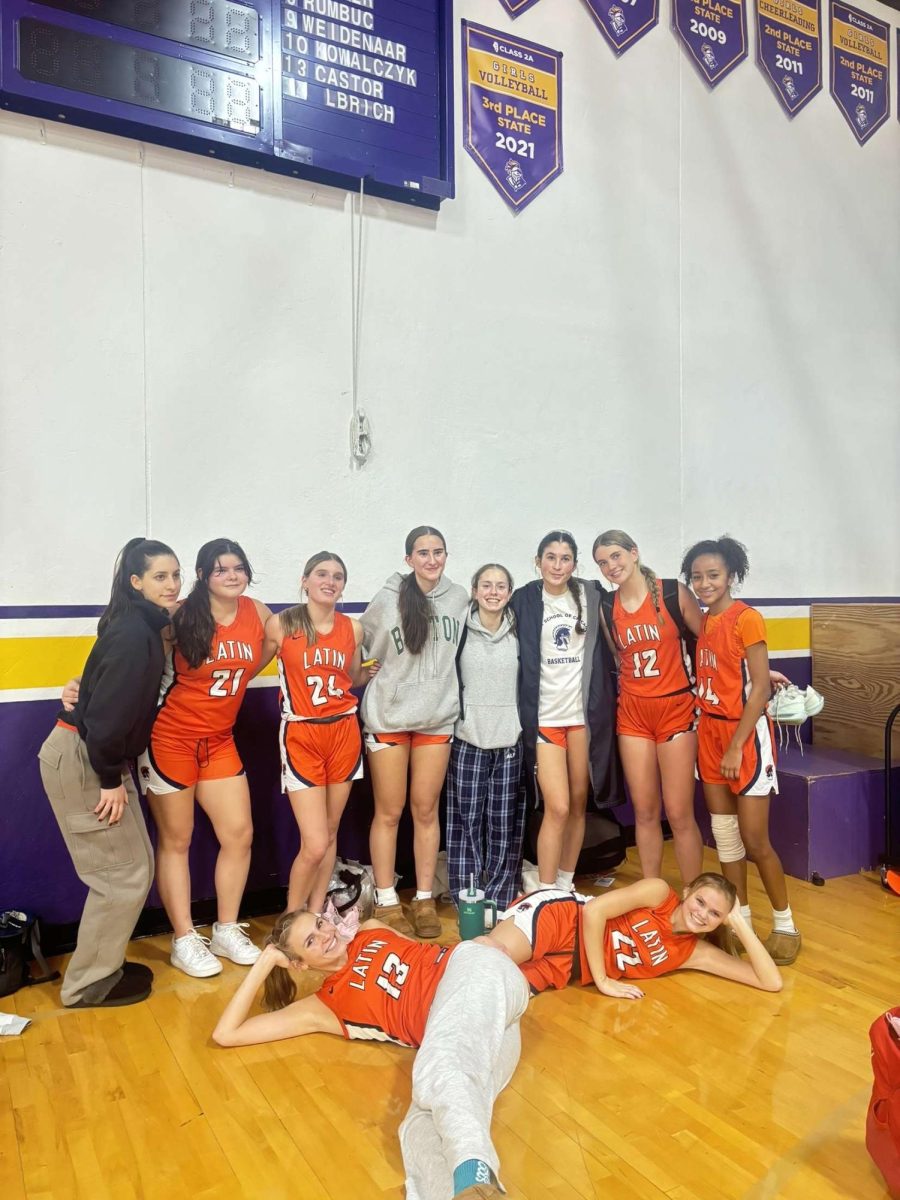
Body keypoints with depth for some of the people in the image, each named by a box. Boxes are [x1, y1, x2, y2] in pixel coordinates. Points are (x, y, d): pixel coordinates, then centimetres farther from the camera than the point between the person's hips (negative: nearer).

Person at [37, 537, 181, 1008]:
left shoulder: (144, 626, 9)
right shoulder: (133, 633, -22)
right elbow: (109, 709, -25)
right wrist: (111, 780, -19)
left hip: (94, 756, 9)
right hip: (80, 760, -9)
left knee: (135, 866, 15)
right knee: (124, 873, 0)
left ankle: (102, 964, 29)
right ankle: (88, 985, 16)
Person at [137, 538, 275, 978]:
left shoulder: (257, 612, -2)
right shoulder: (181, 618, -16)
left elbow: (271, 646, 18)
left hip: (219, 740, 5)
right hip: (171, 738, -5)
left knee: (239, 834, 5)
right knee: (176, 841, 6)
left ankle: (227, 931, 23)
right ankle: (184, 941, 19)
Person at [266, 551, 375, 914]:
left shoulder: (353, 628, 4)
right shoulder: (280, 624, -6)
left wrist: (376, 671, 2)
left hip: (343, 733, 4)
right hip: (301, 736, -4)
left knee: (330, 834, 12)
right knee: (314, 845, -7)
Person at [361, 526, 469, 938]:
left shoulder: (459, 598, 1)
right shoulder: (387, 600, -7)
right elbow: (367, 649, 5)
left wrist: (440, 690, 11)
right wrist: (395, 677, 4)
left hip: (437, 718, 2)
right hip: (387, 717, -2)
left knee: (426, 811, 9)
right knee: (388, 812, 5)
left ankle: (424, 900, 21)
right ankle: (386, 902, 17)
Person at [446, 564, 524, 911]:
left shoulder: (519, 632, 6)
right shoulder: (459, 630, 0)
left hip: (509, 739, 1)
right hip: (468, 738, -1)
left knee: (505, 821, 5)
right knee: (467, 818, 2)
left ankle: (499, 898, 18)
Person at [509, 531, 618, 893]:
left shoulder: (590, 595, 5)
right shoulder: (524, 600, -1)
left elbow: (605, 650, 13)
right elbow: (516, 659, 2)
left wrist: (604, 705, 7)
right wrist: (523, 714, -2)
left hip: (585, 712, 3)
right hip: (544, 715, -3)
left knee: (579, 803, 10)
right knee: (557, 808, -8)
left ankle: (566, 886, 26)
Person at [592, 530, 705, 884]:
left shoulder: (674, 592, -6)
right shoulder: (606, 607, 4)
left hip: (676, 710, -3)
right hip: (632, 714, 3)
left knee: (679, 814, -1)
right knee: (644, 812, 9)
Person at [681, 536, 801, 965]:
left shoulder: (746, 619, -13)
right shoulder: (703, 622, 8)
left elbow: (760, 687, -15)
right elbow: (707, 679, 9)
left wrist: (737, 746, -16)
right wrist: (716, 739, 2)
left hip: (746, 734, -7)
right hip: (709, 731, 7)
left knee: (754, 840, -1)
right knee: (724, 835, 12)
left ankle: (785, 924, 18)